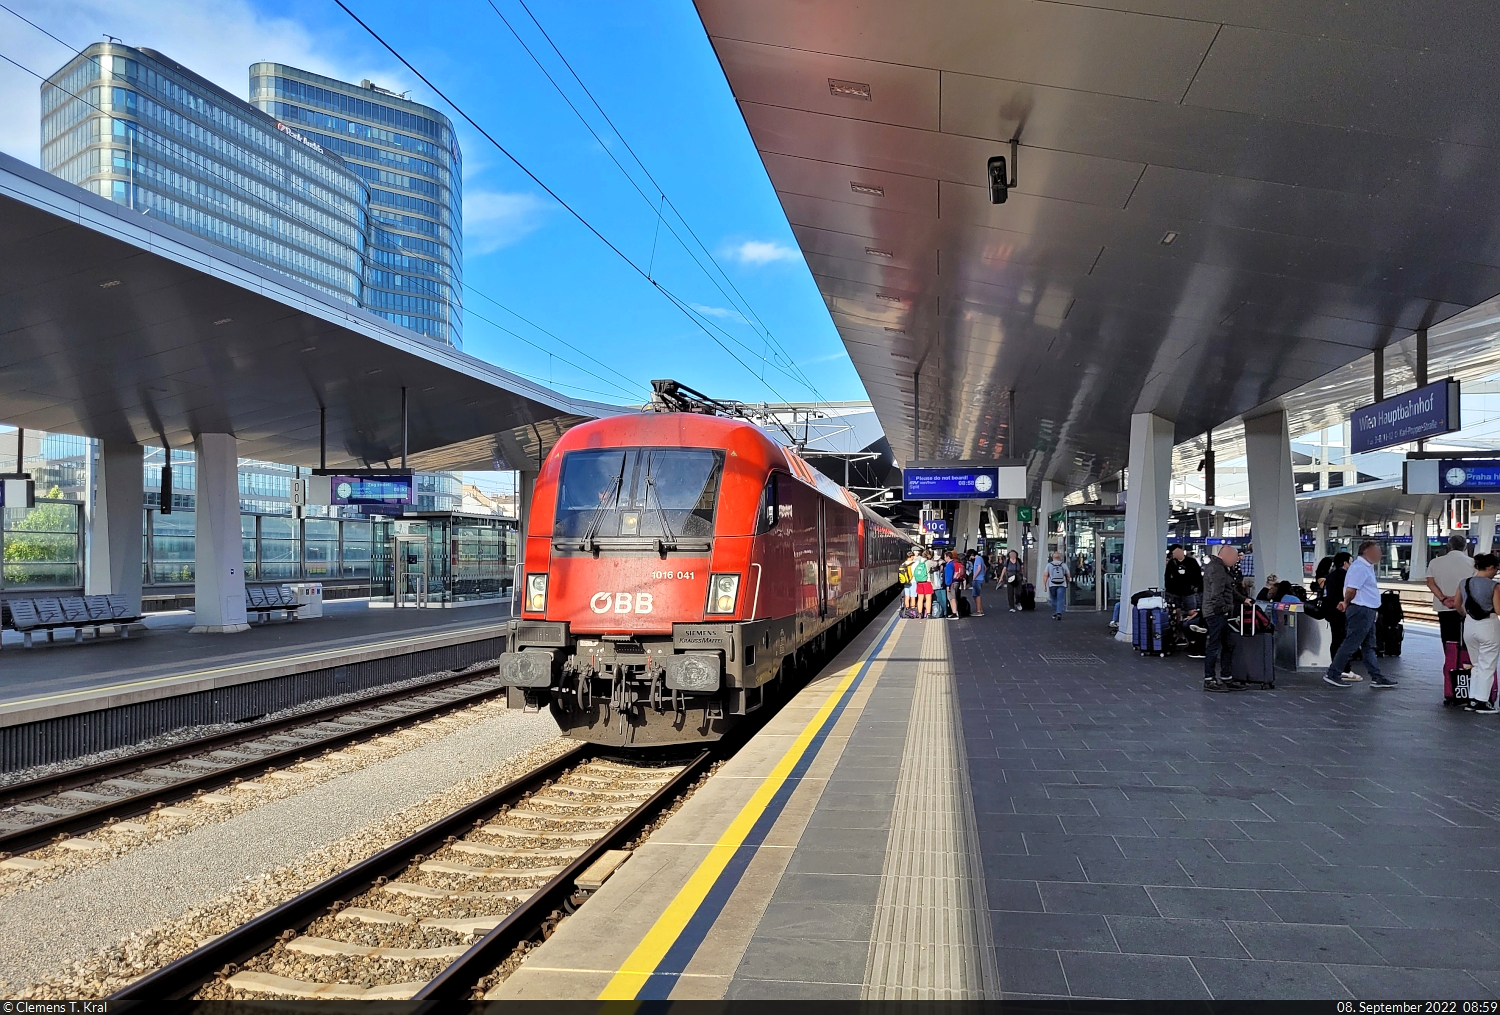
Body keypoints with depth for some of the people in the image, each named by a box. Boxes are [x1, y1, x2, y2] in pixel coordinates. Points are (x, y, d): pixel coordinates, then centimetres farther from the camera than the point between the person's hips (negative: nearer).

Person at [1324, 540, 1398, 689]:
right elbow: (1351, 590, -23)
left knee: (1369, 646, 12)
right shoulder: (1360, 567, -17)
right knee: (1351, 644, -6)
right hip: (1361, 611, -11)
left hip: (1367, 611, 11)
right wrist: (1346, 603, -8)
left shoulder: (1367, 567, 16)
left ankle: (1377, 678, 17)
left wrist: (1346, 603, 11)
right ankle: (1333, 674, -1)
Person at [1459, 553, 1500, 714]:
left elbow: (1457, 605, 12)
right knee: (1487, 667, 4)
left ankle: (1472, 700, 19)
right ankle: (1482, 702, 3)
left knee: (1476, 665, 18)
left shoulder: (1464, 583, 1)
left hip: (1469, 626, 5)